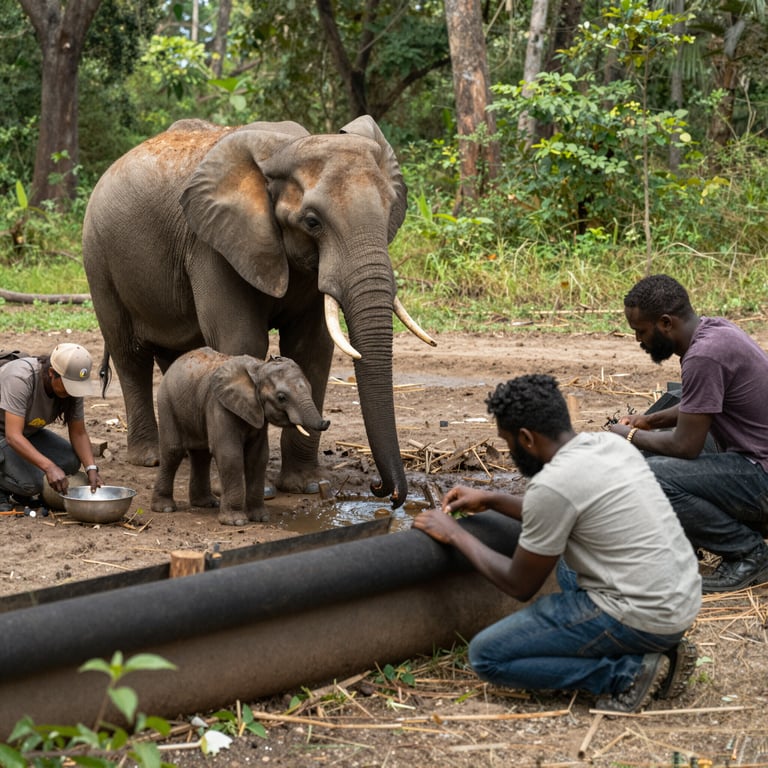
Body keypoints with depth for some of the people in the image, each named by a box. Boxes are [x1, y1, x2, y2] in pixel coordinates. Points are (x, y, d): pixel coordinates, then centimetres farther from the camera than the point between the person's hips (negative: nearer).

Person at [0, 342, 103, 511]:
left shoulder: (72, 385, -14)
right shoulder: (20, 379, -35)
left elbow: (78, 433, -6)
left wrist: (91, 468, -23)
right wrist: (49, 467, -48)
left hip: (29, 432, 7)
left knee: (71, 461, -15)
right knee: (31, 483, -28)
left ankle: (20, 491, 8)